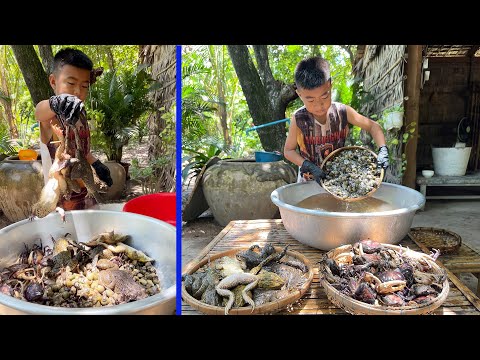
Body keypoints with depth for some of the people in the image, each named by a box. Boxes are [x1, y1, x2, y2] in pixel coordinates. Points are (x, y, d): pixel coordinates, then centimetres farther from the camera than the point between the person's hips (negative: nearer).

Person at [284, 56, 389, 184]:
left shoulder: (343, 112, -15)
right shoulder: (299, 119, -18)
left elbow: (373, 126, -2)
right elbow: (288, 151, -8)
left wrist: (383, 151, -17)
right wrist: (310, 167, -22)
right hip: (309, 180, -1)